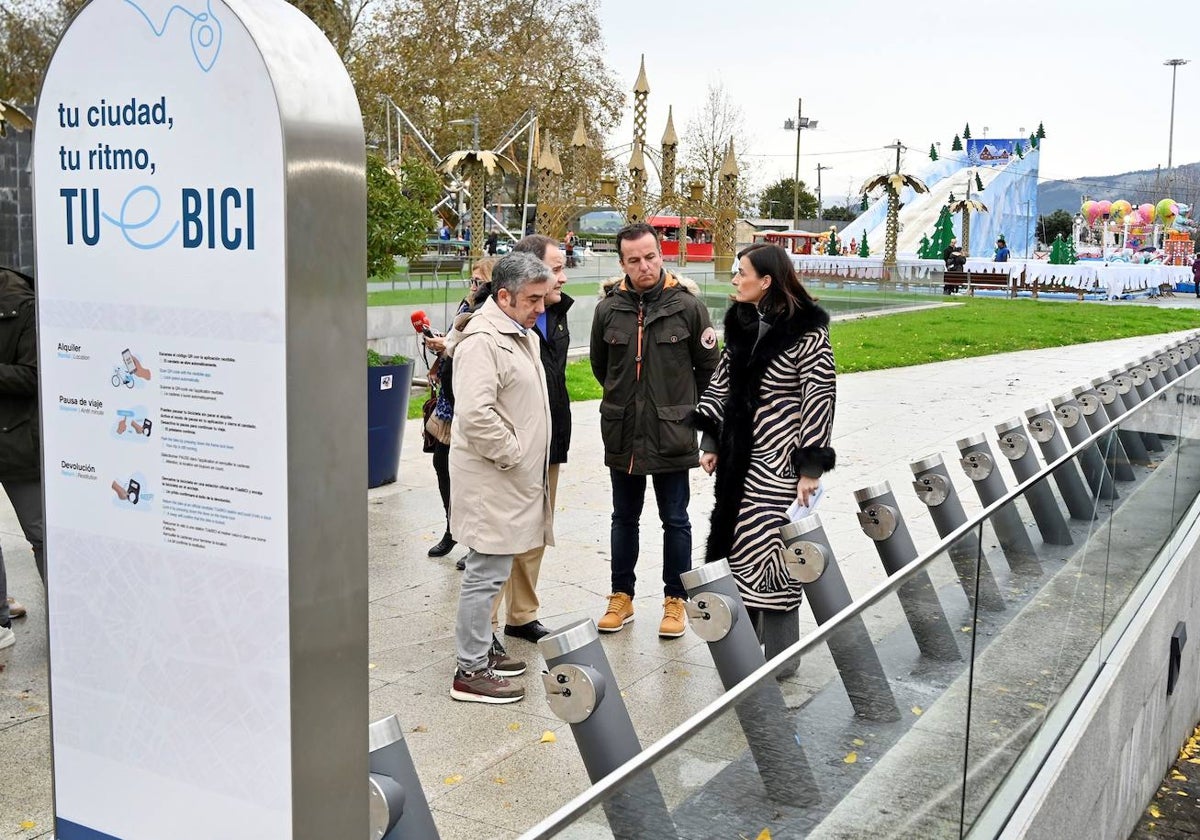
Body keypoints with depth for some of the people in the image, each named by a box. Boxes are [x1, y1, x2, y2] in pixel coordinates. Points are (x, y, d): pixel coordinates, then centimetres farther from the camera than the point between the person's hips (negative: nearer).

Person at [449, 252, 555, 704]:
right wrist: (512, 454, -17)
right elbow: (475, 415, -29)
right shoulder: (482, 341, -19)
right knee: (486, 572, -4)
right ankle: (470, 671, 4)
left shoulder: (522, 335, 15)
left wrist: (529, 463, 19)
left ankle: (483, 646, 32)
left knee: (491, 569, 19)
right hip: (491, 480, -10)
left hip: (513, 478, 10)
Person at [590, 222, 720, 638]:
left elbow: (709, 365, 3)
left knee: (675, 520, 8)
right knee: (624, 518, 14)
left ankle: (675, 600, 21)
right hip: (622, 433, 3)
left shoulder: (687, 304, -9)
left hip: (672, 434, -2)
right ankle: (621, 597, 27)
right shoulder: (608, 307, -3)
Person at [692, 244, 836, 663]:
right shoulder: (740, 324, 9)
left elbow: (820, 400, -14)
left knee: (771, 550, -4)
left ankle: (779, 656, 9)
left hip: (778, 459, -7)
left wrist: (811, 467, -15)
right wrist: (710, 441, 11)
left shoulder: (806, 333, -13)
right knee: (736, 544, 10)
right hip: (737, 453, 7)